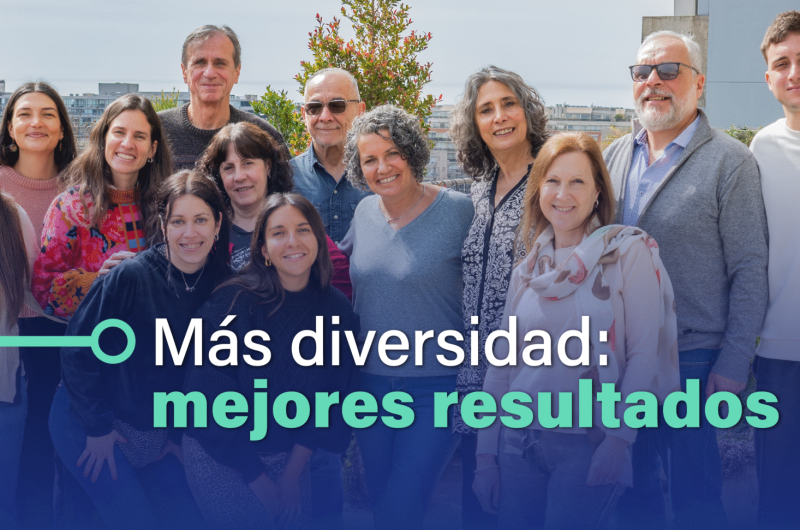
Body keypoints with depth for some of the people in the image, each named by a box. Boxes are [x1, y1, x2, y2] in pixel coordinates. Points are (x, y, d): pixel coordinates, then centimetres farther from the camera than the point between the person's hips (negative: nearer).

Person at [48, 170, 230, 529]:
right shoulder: (130, 277, -20)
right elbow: (79, 351, -14)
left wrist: (180, 432, 4)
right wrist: (99, 428, -12)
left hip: (157, 433, 5)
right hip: (89, 429, -4)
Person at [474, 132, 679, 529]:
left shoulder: (628, 253, -4)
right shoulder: (526, 272, 9)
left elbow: (645, 353, -8)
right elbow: (501, 365, 11)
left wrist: (619, 438, -15)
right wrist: (485, 453, 8)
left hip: (589, 445, -4)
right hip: (519, 441, 4)